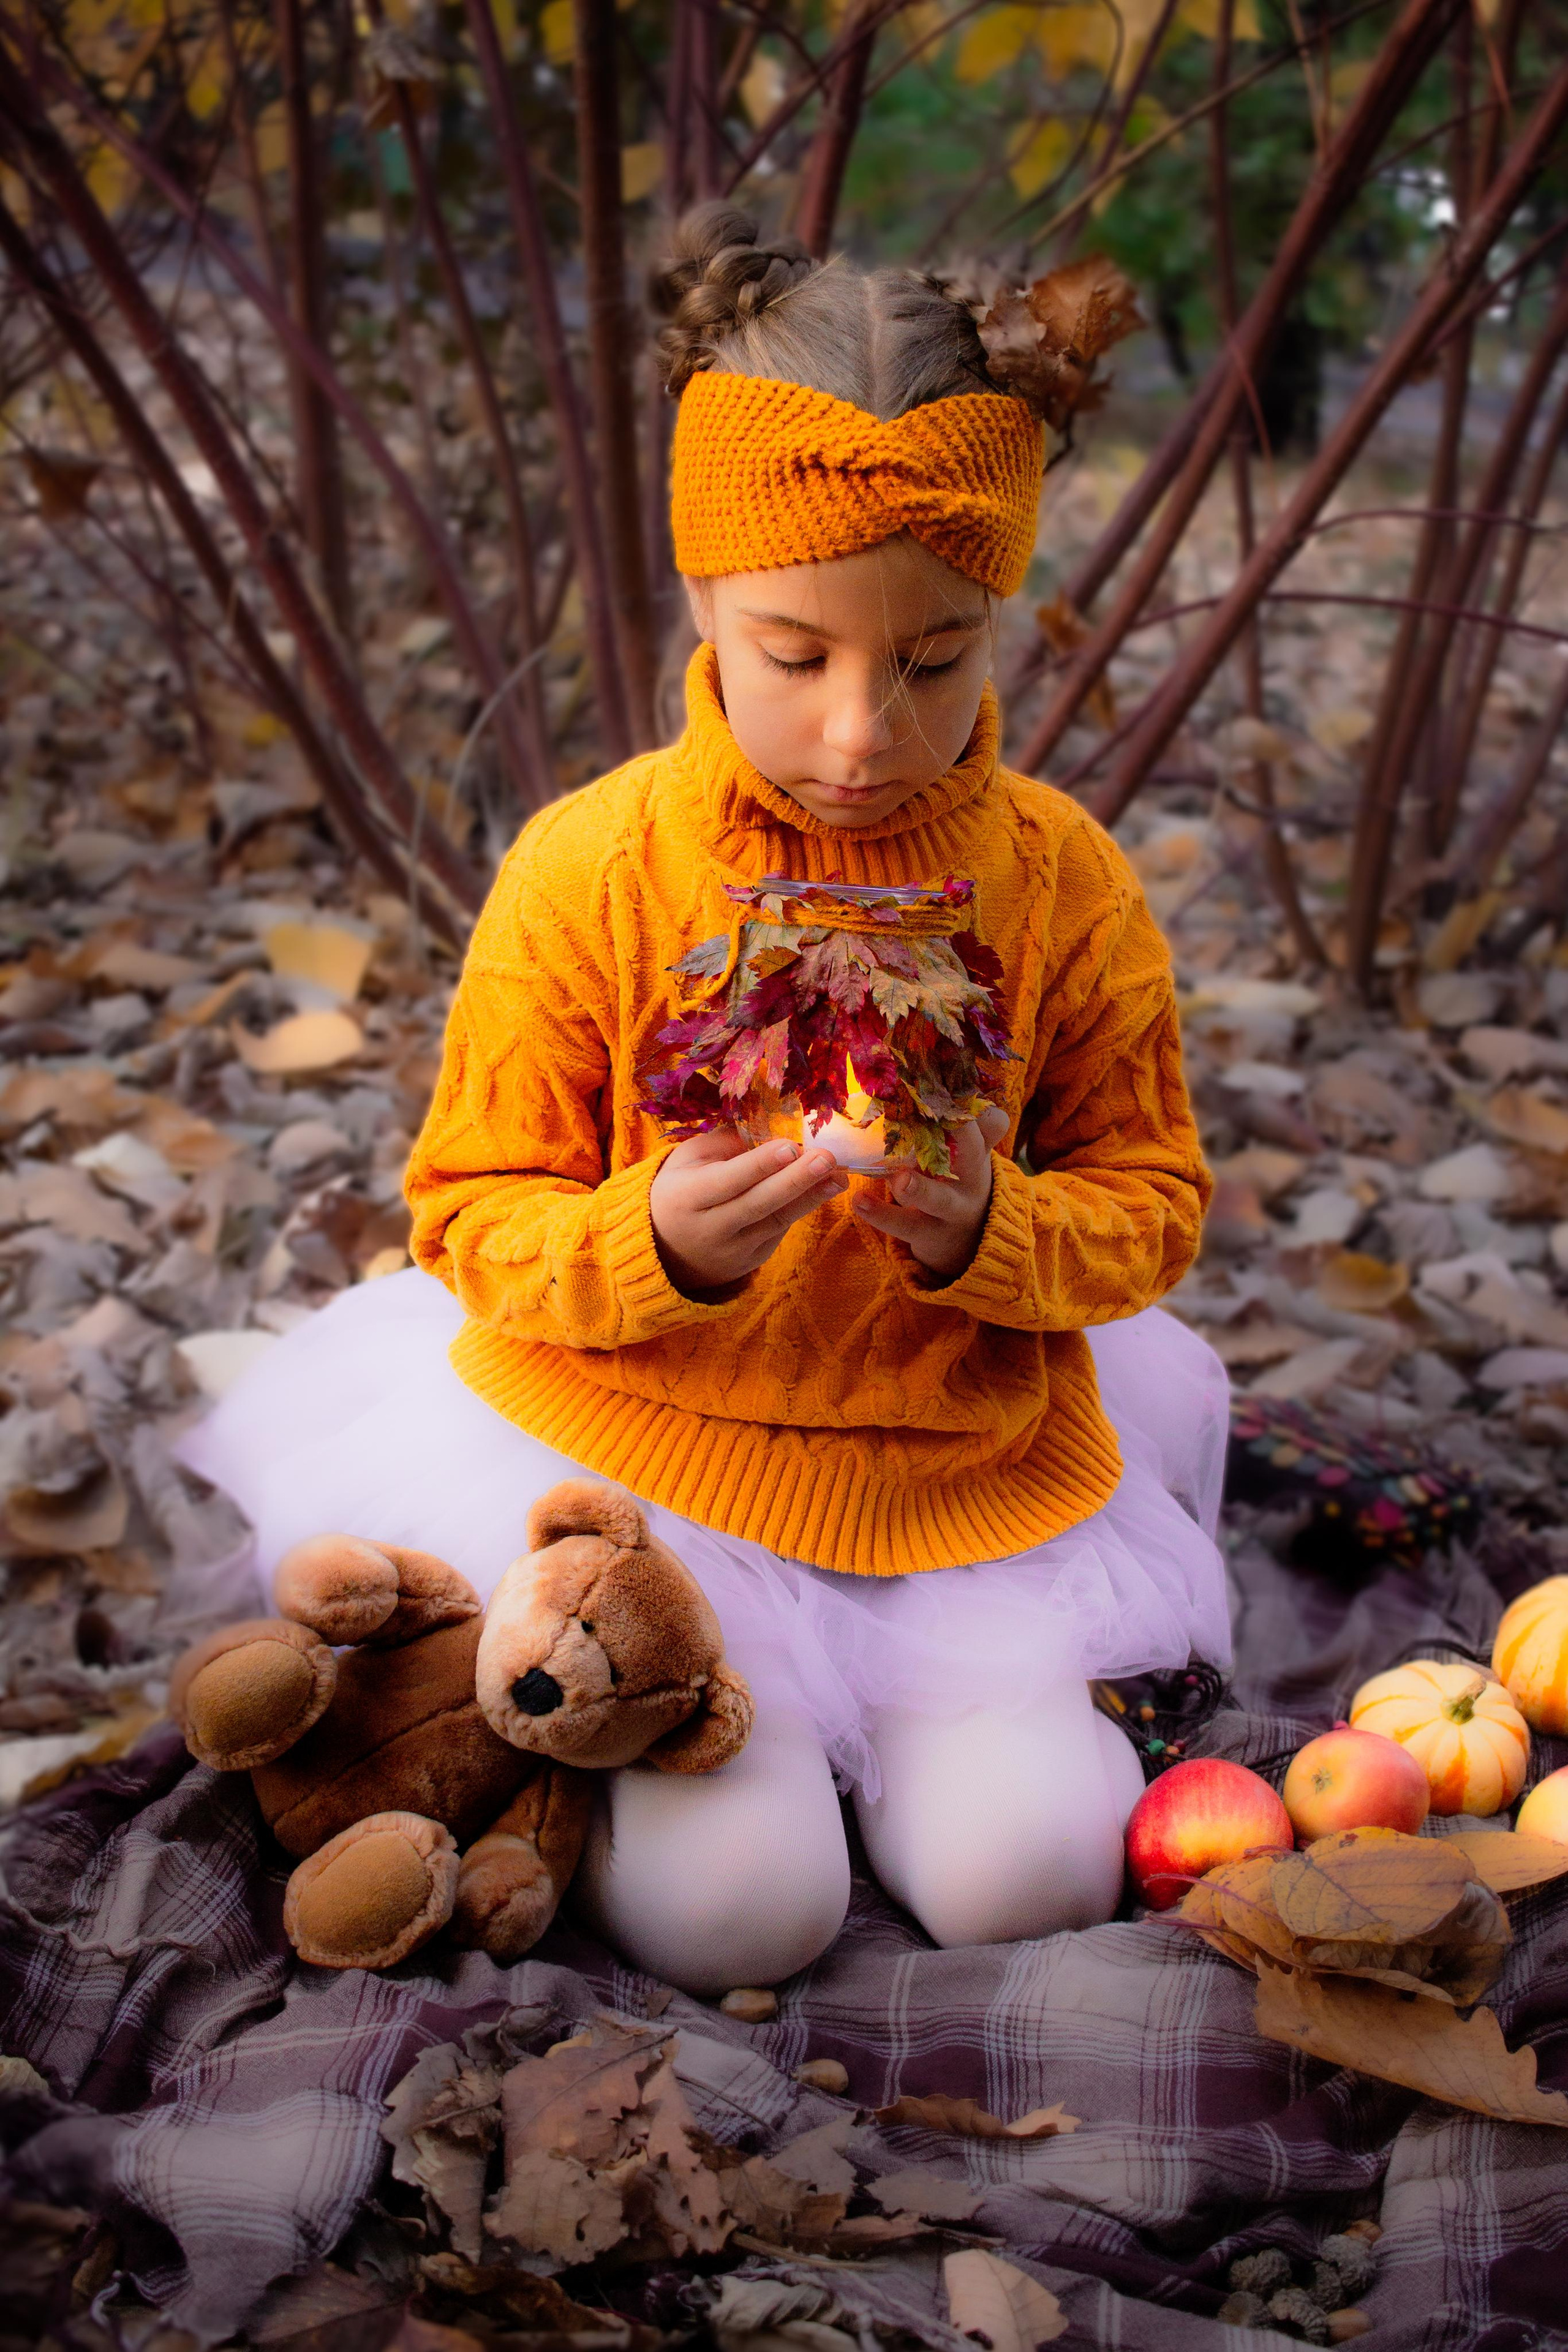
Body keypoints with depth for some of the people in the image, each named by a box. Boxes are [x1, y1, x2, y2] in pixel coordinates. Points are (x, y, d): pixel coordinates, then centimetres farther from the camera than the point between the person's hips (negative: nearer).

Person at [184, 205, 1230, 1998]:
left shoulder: (1060, 877, -7)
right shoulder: (583, 873, -13)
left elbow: (1150, 1200, 1)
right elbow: (473, 1211, -6)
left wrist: (988, 1230, -21)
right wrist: (652, 1244, -27)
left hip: (965, 1463, 3)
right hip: (635, 1437, -2)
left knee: (1022, 1878, -10)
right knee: (732, 1908, -14)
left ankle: (885, 1671, 20)